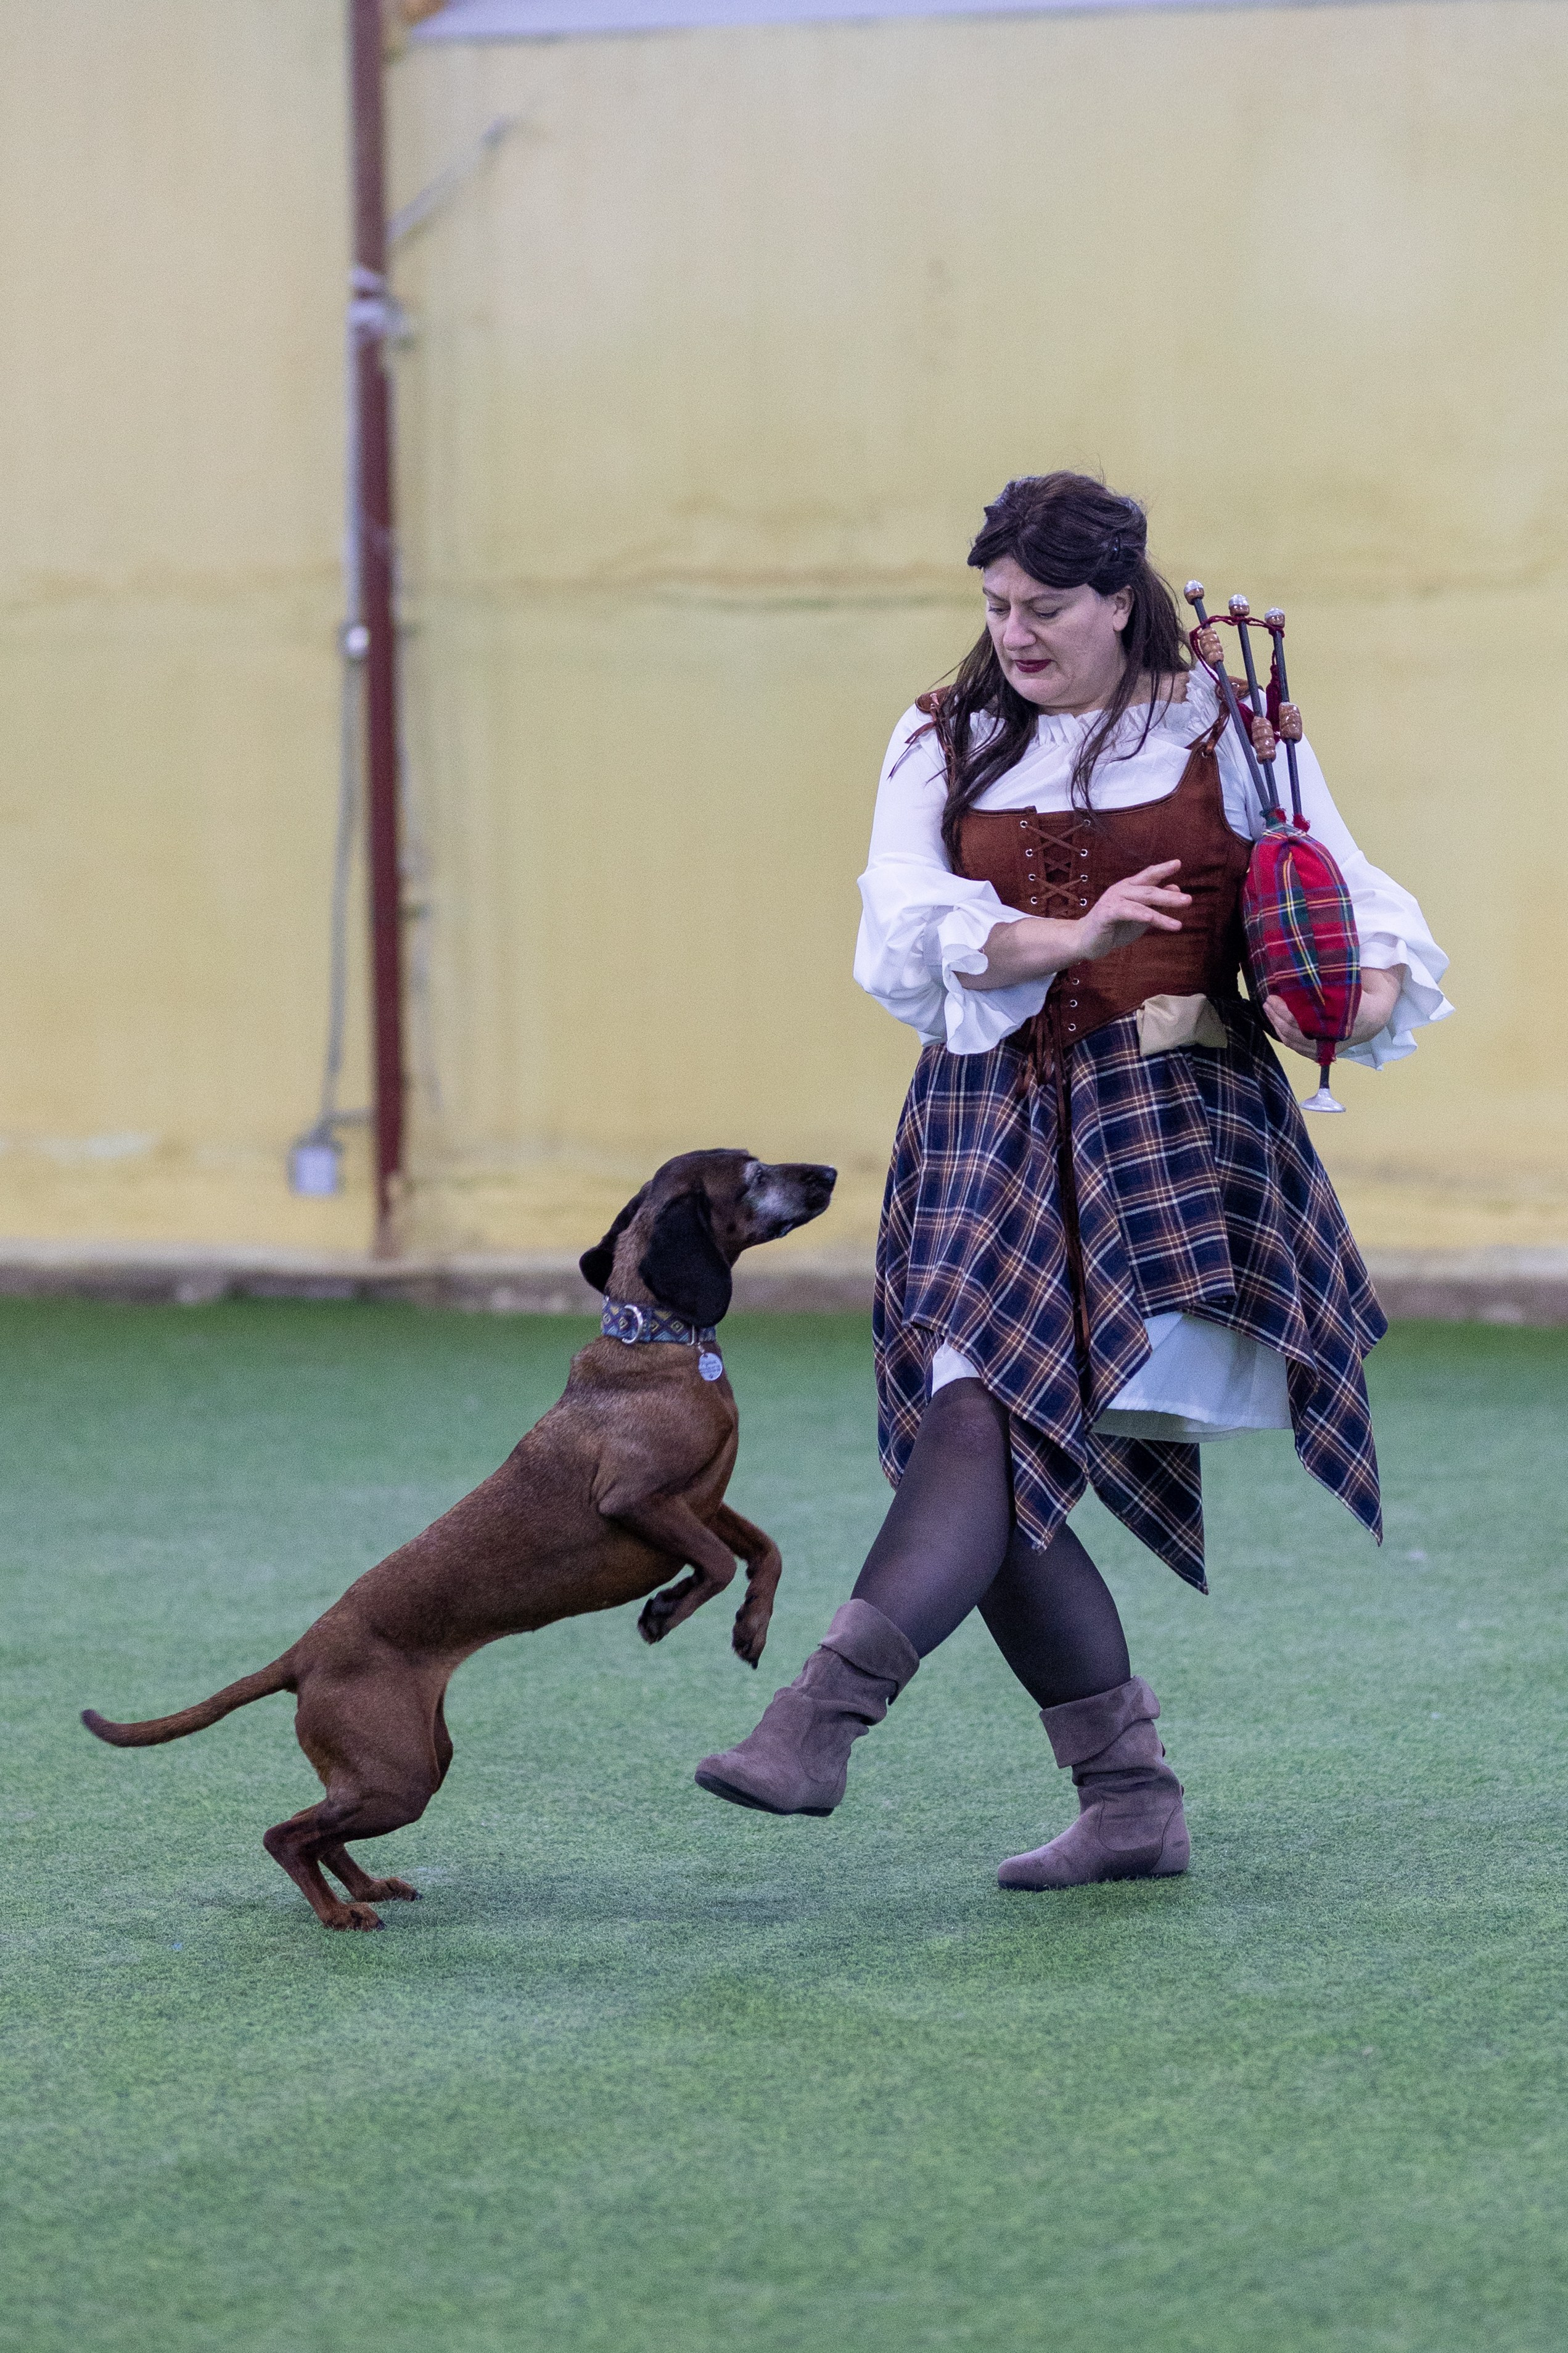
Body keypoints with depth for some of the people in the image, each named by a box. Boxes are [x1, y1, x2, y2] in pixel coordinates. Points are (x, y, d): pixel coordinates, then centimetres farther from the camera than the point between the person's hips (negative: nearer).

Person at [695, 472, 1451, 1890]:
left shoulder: (1228, 737, 6)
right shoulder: (946, 747, 12)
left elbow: (1364, 917, 8)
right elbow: (902, 934, -4)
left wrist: (1360, 1000, -16)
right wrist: (1070, 941, -20)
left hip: (1165, 1111, -4)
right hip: (988, 1119, 4)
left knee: (989, 1414, -20)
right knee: (986, 1439, -4)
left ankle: (829, 1708, -28)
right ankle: (1134, 1804, 5)